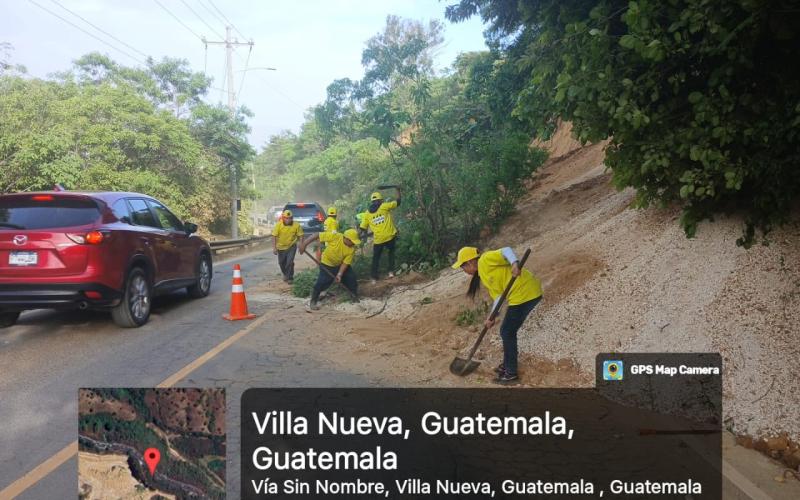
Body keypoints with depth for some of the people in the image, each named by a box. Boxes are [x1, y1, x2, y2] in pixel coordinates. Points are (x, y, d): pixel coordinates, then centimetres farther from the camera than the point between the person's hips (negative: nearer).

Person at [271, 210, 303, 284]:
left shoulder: (296, 225, -18)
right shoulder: (278, 225, -19)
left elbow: (300, 236, -10)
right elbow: (274, 236, -17)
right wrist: (274, 248, -20)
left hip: (291, 246, -2)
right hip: (281, 247, 2)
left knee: (290, 262, -11)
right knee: (281, 262, 16)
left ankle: (290, 278, 8)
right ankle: (285, 274, 43)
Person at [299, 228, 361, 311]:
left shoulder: (352, 249, -22)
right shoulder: (334, 236, -32)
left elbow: (345, 263, -17)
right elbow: (317, 235, -29)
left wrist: (339, 274, -27)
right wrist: (304, 244, -32)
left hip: (341, 265, 4)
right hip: (327, 264, -4)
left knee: (352, 278, 3)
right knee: (322, 282, -15)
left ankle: (356, 297, 26)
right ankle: (312, 302, 3)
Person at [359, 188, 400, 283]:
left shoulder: (367, 213, 5)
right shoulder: (384, 206, -3)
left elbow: (362, 228, 5)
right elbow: (398, 202, 4)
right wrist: (398, 191, 18)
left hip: (378, 239, 1)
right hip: (390, 236, -1)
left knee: (376, 258, 16)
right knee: (391, 252, 24)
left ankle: (374, 278, 15)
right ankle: (391, 271, 14)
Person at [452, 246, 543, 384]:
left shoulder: (485, 260, -8)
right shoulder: (482, 276, 17)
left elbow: (506, 251, -19)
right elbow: (497, 295, 14)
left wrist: (515, 264, -38)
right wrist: (492, 318, 6)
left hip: (525, 292, -10)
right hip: (521, 294, 10)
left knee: (507, 332, -2)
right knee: (507, 331, 18)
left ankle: (511, 374, 8)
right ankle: (507, 365, 33)